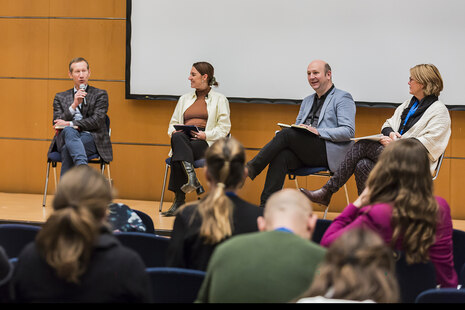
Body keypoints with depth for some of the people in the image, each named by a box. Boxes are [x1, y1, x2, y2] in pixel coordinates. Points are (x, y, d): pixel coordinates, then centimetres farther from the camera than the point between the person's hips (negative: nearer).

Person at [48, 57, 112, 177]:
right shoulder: (60, 97, 22)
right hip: (64, 138, 1)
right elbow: (57, 123, 7)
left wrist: (69, 124, -9)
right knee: (69, 131, -40)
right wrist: (74, 105, -8)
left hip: (91, 140, -1)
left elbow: (97, 121, -1)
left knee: (67, 149, -37)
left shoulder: (100, 95, 14)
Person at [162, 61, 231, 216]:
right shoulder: (184, 99, 27)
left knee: (177, 158, -34)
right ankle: (192, 178, -47)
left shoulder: (219, 99, 12)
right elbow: (173, 122, 26)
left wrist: (206, 134, -15)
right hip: (184, 139, 4)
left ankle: (179, 200, -35)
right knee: (178, 138, -37)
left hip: (206, 144, -4)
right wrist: (173, 131, 1)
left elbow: (224, 127, 2)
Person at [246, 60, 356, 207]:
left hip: (328, 153, -6)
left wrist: (318, 132, -18)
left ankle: (252, 169, -22)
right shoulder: (307, 101, 29)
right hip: (305, 154, 6)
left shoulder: (343, 98, 5)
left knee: (287, 134, -25)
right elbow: (297, 126, 26)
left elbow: (348, 131, -7)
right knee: (280, 157, -27)